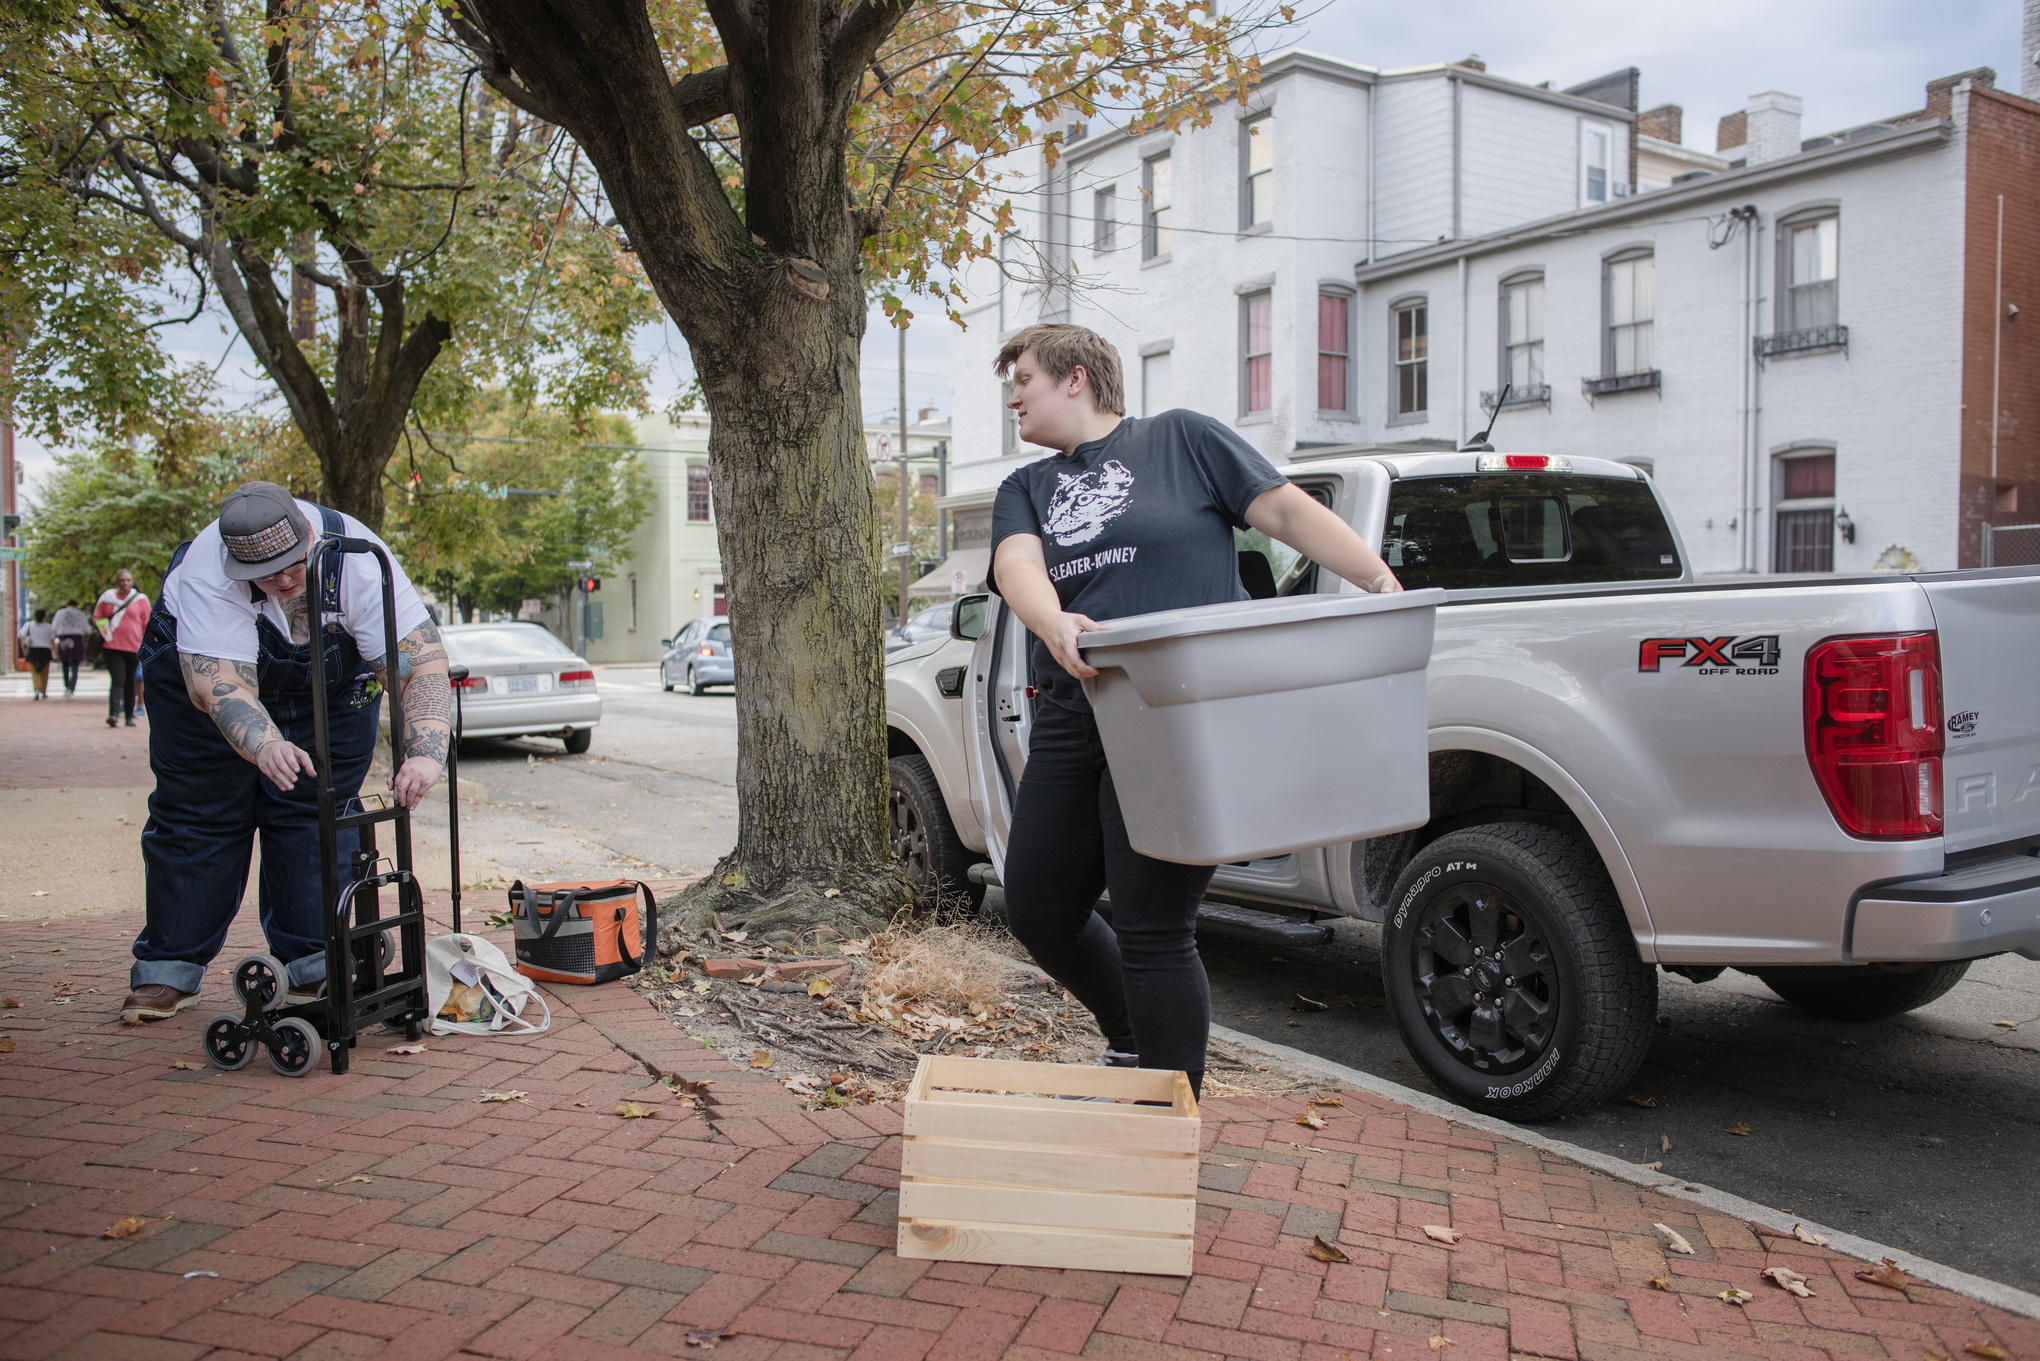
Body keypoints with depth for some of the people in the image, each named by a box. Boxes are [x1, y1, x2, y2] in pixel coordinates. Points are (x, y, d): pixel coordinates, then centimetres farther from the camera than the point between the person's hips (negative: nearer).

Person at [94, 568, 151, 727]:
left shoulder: (141, 599, 5)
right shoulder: (106, 598, 8)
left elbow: (147, 624, 7)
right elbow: (96, 617, 18)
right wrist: (103, 629, -2)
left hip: (133, 647, 0)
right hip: (112, 646, 0)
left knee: (130, 681, 8)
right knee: (118, 679, -13)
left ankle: (129, 716, 16)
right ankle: (113, 713, -21)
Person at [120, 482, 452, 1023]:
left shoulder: (358, 560, -34)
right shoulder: (207, 572, -36)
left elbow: (423, 655, -40)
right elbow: (217, 685, -42)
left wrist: (425, 753, -53)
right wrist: (267, 746, -61)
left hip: (329, 687, 1)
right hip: (203, 669, -1)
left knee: (317, 815, -5)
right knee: (195, 817, 0)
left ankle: (313, 968, 3)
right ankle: (167, 969, 12)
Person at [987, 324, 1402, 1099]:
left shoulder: (1181, 439, 6)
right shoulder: (1025, 489, 17)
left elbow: (1290, 513, 2)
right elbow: (1016, 564, -4)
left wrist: (1383, 585, -11)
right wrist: (1052, 623, -27)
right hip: (1070, 728, 6)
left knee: (1152, 930, -4)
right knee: (1037, 910, 12)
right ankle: (1131, 1040, 38)